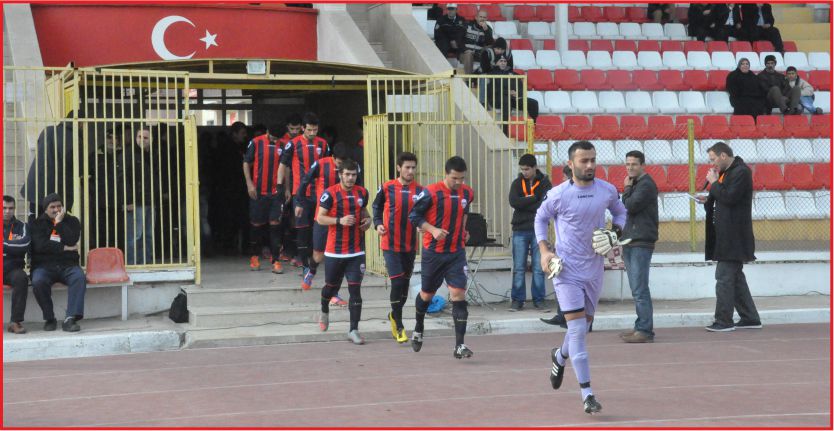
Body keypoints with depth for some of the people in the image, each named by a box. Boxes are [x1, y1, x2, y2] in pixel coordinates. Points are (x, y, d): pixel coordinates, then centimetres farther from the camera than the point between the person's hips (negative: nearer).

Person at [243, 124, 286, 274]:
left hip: (276, 191, 1)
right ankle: (254, 257, 23)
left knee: (275, 224, -4)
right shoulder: (256, 143, -2)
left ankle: (276, 260, -4)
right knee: (257, 223, 7)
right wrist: (249, 184, -6)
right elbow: (246, 163, 3)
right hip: (258, 191, -1)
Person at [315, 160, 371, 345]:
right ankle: (324, 311, 46)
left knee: (355, 289, -6)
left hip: (356, 252, 2)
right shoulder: (330, 193, -8)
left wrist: (367, 220, 1)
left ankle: (353, 330, -3)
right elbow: (320, 218, -9)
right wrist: (340, 221, -22)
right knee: (332, 286, 13)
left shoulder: (362, 193, 6)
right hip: (334, 251, -2)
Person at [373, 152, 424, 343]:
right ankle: (399, 325, 1)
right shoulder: (386, 188, -4)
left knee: (405, 282, 13)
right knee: (397, 282, -10)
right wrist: (378, 224, -7)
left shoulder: (420, 190, 0)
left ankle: (395, 315, 37)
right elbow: (376, 207, 10)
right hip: (390, 244, -3)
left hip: (410, 245, 3)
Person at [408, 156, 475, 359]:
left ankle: (459, 345, -12)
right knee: (427, 294, 13)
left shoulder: (467, 193, 2)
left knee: (458, 293, -12)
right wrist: (433, 230, -20)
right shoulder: (431, 193, -14)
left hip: (456, 252, 2)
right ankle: (418, 329, 43)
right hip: (433, 252, -2)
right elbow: (414, 215, -8)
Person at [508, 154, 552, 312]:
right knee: (519, 268, 1)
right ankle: (517, 300, 6)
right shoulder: (517, 183, 7)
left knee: (539, 268, 1)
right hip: (520, 230, 1)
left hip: (538, 229, -1)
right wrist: (534, 199, -10)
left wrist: (524, 204, -11)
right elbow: (513, 202, -10)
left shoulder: (544, 183, 2)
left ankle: (539, 300, 8)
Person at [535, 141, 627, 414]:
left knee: (584, 326, 17)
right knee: (578, 329, -12)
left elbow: (620, 211, 19)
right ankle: (587, 395, -10)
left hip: (594, 269, 4)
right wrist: (544, 250, -5)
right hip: (566, 269, -4)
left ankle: (559, 357, 52)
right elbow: (541, 218, 7)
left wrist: (615, 233, -1)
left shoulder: (607, 191, 0)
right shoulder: (558, 194, -9)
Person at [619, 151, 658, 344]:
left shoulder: (646, 184, -9)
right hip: (631, 242, 10)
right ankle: (641, 327, 12)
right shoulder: (635, 184, 21)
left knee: (640, 290, -12)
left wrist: (627, 189, -2)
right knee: (637, 289, 10)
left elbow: (630, 206, -18)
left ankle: (645, 330, -12)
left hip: (641, 243, -10)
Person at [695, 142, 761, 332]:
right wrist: (709, 200, 7)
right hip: (726, 235, 10)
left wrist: (714, 183, -12)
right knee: (736, 277, 14)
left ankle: (724, 321, -3)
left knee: (724, 277, -8)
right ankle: (750, 318, 19)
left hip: (733, 236, -10)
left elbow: (729, 197, -23)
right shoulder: (727, 172, 16)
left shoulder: (741, 172, -14)